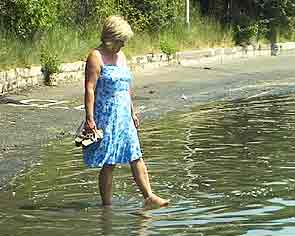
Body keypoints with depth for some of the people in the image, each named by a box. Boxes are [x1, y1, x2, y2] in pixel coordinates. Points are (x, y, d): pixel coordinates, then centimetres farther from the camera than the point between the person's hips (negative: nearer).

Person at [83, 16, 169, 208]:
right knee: (108, 164, -3)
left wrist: (132, 113, 22)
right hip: (106, 118, -7)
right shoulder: (96, 57, -9)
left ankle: (149, 197, 1)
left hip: (123, 117, 7)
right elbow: (89, 89, -14)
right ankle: (107, 206, 4)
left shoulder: (121, 55, 15)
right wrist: (90, 119, -20)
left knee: (136, 157, 1)